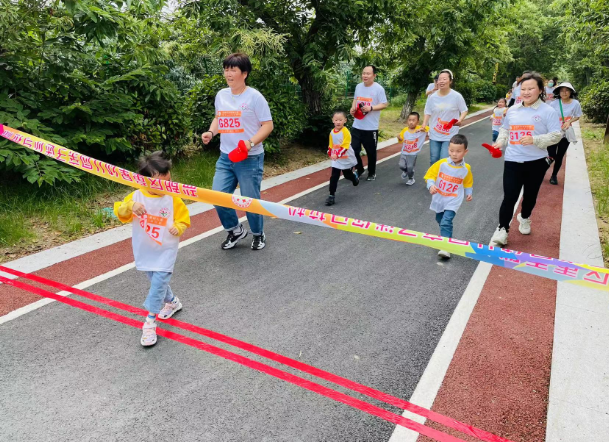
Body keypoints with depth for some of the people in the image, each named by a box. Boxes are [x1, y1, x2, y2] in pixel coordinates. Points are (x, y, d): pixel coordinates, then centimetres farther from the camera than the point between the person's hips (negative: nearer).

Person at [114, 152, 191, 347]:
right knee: (157, 281, 20)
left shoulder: (173, 199, -11)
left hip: (165, 251, -3)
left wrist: (178, 228, -23)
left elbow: (183, 218, -2)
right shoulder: (136, 196, -9)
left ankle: (150, 323, 0)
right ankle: (172, 302, 46)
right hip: (145, 251, 3)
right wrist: (130, 206, -32)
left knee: (158, 283, -7)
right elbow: (120, 213, -12)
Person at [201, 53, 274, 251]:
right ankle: (235, 230, 24)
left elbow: (268, 125, -9)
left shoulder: (254, 96, -9)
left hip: (250, 159, -6)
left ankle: (258, 234, 28)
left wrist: (251, 142, -24)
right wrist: (211, 132, 3)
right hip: (225, 158, 6)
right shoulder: (221, 95, 9)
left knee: (250, 200, 2)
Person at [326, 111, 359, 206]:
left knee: (347, 175, 19)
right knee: (333, 177, -5)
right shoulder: (332, 132, -1)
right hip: (336, 160, 3)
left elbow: (345, 146, -29)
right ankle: (331, 195, 0)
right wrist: (331, 154, 11)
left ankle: (355, 178, 55)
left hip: (346, 159, -3)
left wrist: (337, 154, -38)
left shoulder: (346, 132, -21)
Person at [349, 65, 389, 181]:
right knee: (354, 149, 6)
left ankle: (372, 173, 28)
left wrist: (371, 108, -24)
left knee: (371, 152, 9)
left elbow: (384, 104, -10)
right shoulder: (358, 86, 6)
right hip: (357, 126, 5)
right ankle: (359, 169, 31)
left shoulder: (378, 89, -11)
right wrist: (353, 108, 1)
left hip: (371, 128, -5)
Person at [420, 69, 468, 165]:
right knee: (433, 160, 11)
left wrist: (460, 120, -20)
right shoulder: (432, 97, -1)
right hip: (434, 135, 3)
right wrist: (424, 125, -6)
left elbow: (464, 110, 0)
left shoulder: (457, 96, -9)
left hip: (450, 135, -3)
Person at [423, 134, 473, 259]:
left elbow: (468, 184, 10)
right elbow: (430, 175, -8)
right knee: (440, 220, 23)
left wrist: (468, 194, -2)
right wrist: (431, 185, -25)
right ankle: (445, 235, 53)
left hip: (453, 201, -3)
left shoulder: (466, 169, -8)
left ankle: (445, 247, -19)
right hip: (439, 199, 3)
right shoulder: (441, 163, -12)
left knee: (446, 223, -19)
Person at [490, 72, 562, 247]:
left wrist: (534, 140, -24)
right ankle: (502, 230, 3)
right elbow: (505, 129, 22)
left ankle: (525, 218, 42)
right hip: (513, 161, 2)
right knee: (509, 197, -5)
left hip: (536, 162, -2)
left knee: (530, 195, 16)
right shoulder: (512, 110, 8)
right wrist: (500, 142, 3)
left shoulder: (548, 111, -5)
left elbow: (556, 135, -10)